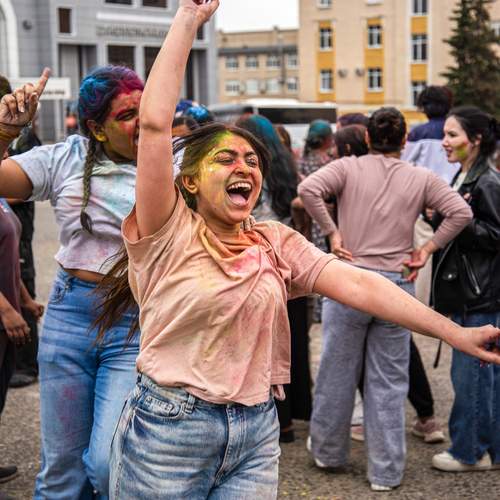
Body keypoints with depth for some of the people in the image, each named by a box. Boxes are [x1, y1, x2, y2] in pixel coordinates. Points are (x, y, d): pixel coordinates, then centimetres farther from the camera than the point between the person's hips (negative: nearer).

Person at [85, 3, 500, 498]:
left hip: (256, 435, 4)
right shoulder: (170, 235, -8)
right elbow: (154, 123, -18)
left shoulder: (276, 242, 5)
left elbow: (357, 284, -5)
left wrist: (454, 332, -15)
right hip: (167, 433, -3)